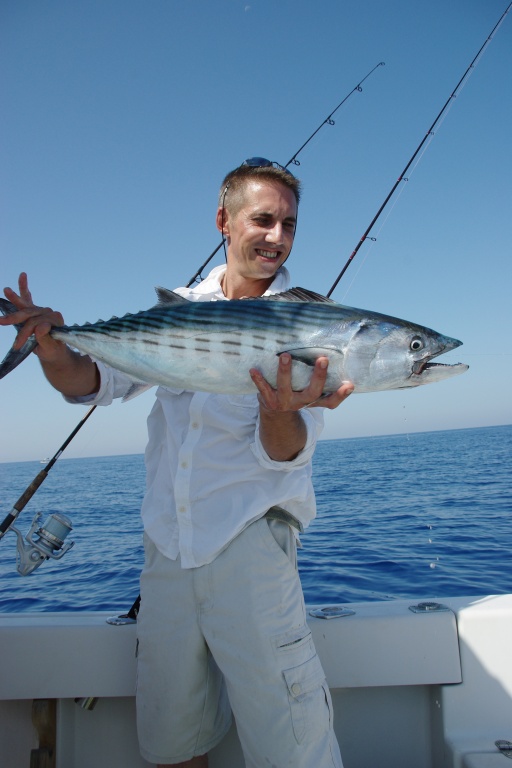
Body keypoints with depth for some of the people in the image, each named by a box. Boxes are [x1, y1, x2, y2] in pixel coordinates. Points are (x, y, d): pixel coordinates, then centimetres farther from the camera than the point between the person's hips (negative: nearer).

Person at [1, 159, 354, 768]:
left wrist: (280, 412, -33)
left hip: (249, 540, -3)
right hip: (165, 544, 4)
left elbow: (286, 452, -10)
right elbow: (93, 381, 3)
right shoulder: (181, 309, 6)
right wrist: (53, 350, -18)